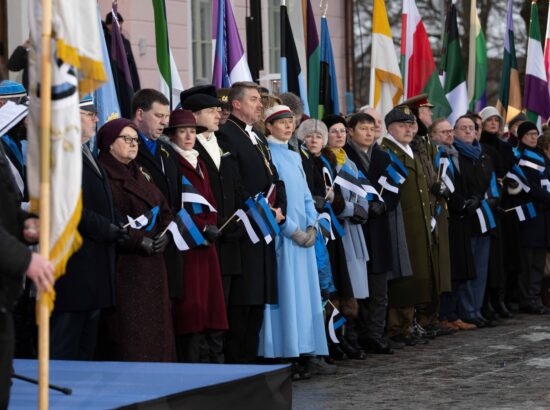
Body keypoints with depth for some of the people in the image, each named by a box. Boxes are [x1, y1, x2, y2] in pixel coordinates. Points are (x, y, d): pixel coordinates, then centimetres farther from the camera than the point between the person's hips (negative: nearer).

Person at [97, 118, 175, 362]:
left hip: (151, 267, 8)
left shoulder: (140, 175, 19)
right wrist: (140, 242, -19)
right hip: (123, 266, -8)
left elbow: (164, 210, 19)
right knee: (129, 337, -10)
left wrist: (164, 235, 0)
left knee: (155, 330, 6)